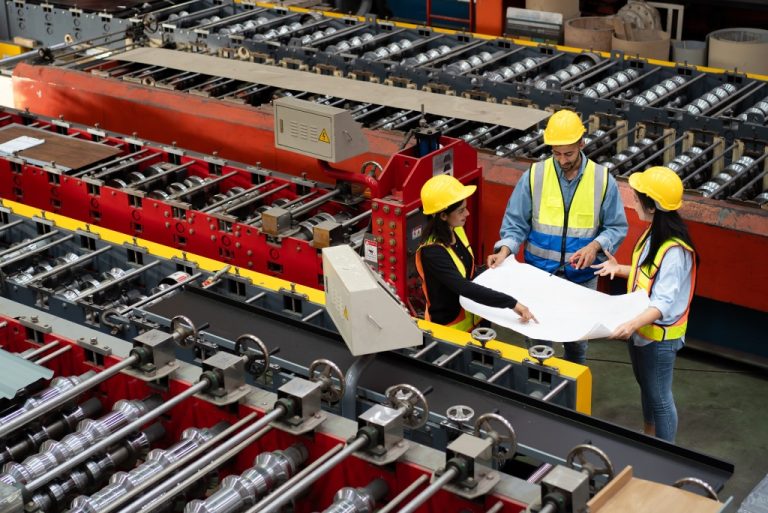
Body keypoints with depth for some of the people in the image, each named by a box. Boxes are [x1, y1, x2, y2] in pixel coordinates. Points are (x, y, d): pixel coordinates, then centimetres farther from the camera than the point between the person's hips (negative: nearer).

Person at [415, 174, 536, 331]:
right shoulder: (432, 252, -29)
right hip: (448, 327, -7)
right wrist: (512, 303, -45)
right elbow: (464, 288, -41)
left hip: (471, 317, 7)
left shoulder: (456, 230, -4)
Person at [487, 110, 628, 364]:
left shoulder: (603, 179, -7)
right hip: (539, 276, 0)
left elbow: (617, 227, -2)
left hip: (582, 278, 1)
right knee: (539, 341, 8)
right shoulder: (534, 175, -8)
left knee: (576, 342, 15)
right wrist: (505, 251, -21)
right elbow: (516, 222, -3)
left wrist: (595, 246, -21)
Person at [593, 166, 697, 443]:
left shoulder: (674, 250, -29)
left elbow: (664, 302, -32)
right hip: (639, 327, 9)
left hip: (659, 335, -9)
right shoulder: (653, 234, 0)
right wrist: (619, 270, 10)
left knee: (659, 398, 5)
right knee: (646, 387, 25)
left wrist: (633, 324, -44)